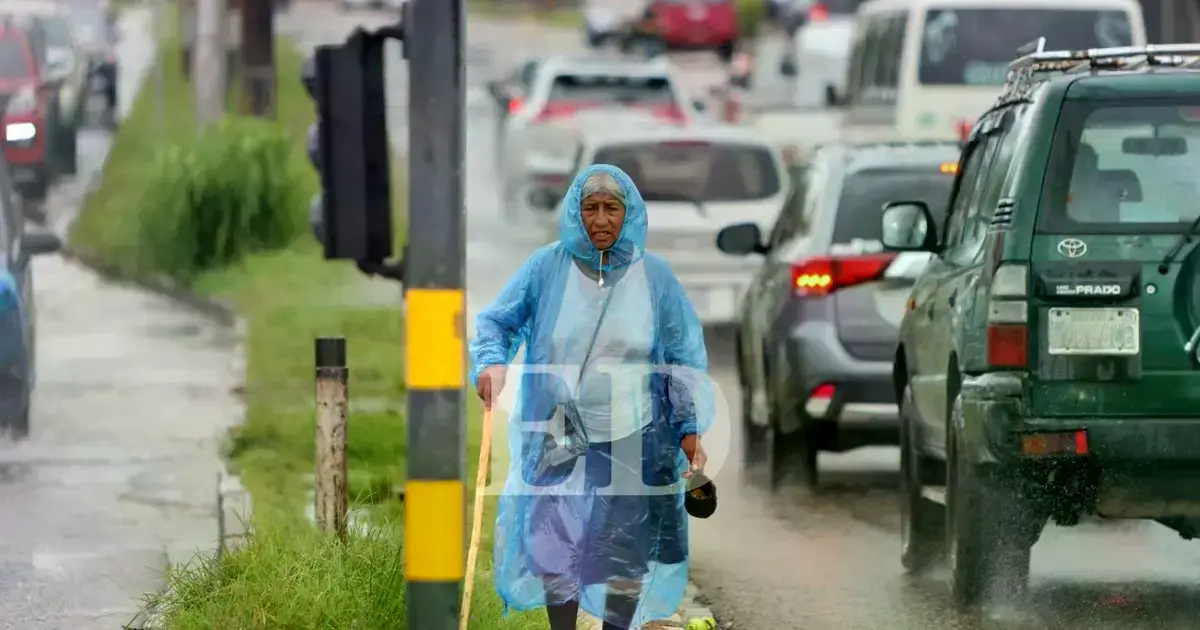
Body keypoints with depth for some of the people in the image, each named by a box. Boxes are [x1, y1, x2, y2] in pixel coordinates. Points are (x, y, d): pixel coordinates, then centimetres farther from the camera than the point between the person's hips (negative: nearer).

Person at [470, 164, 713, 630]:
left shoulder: (653, 276, 1)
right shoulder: (548, 267, -1)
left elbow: (684, 359, 5)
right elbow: (496, 321, 1)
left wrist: (691, 428, -1)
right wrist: (491, 361, -20)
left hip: (632, 446, 0)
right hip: (557, 439, 0)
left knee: (624, 557, 3)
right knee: (553, 548, -3)